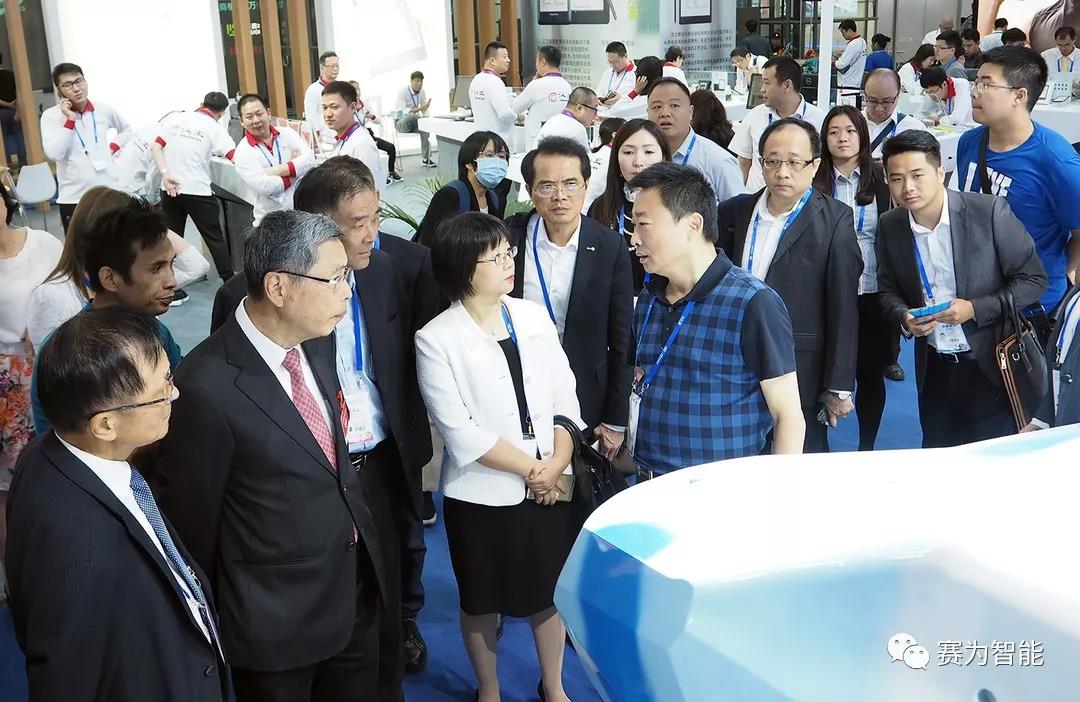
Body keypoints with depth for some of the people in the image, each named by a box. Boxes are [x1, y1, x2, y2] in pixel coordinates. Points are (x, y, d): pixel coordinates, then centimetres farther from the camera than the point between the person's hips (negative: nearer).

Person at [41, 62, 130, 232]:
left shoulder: (104, 110, 5)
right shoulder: (50, 116, -4)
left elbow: (126, 129, 26)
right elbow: (54, 154, -18)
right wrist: (70, 119, -16)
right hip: (73, 198, -3)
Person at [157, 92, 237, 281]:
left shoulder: (173, 118, 5)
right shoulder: (214, 128, -5)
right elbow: (234, 156, -16)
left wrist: (165, 174, 1)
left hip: (170, 189, 4)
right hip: (198, 190, -3)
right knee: (214, 237, 7)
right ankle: (229, 281, 9)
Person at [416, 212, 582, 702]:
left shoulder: (534, 317, 1)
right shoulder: (436, 339, -12)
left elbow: (564, 398, 2)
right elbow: (460, 432, -16)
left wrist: (557, 464, -12)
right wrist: (531, 469, -14)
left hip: (550, 486, 4)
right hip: (482, 495, -3)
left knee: (549, 591, 17)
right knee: (481, 602, 15)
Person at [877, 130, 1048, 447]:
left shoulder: (990, 211, -15)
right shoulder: (889, 226, -3)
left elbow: (1033, 279, -9)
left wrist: (976, 309, -20)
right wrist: (903, 317, -12)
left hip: (989, 365, -3)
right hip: (933, 369, 4)